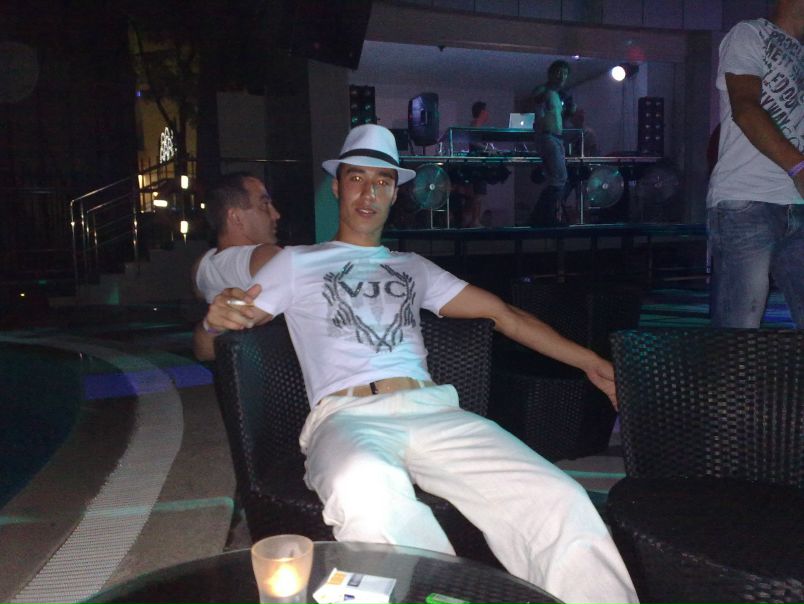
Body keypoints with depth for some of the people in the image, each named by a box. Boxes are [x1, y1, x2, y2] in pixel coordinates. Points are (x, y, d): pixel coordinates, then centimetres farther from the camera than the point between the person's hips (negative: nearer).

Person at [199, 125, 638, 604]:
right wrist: (219, 316, -11)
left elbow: (502, 313, 27)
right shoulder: (296, 263, 21)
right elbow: (211, 341, 16)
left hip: (430, 409, 3)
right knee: (368, 495, -41)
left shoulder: (413, 267, 29)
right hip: (346, 416, -2)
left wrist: (591, 362, 20)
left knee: (560, 504, -24)